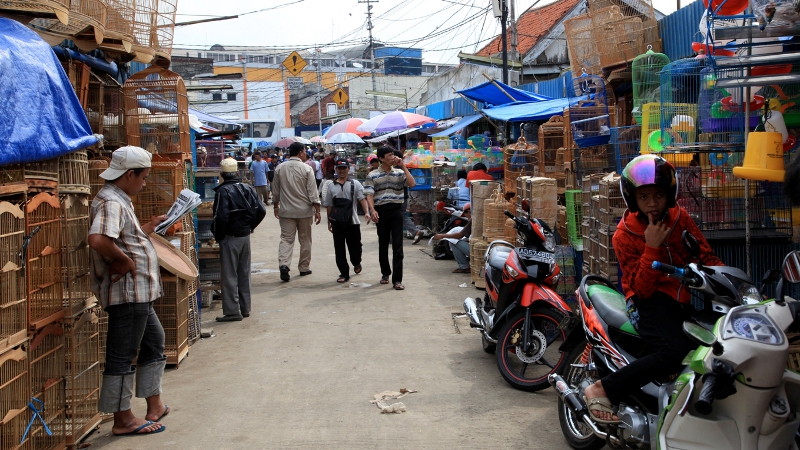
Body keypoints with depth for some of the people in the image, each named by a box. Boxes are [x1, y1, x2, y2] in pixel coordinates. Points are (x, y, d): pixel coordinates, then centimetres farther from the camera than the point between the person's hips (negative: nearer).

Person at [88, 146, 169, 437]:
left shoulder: (119, 201, 15)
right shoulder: (111, 203, -19)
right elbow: (98, 240, -36)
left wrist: (149, 228, 21)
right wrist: (125, 260, -24)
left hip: (137, 293, 11)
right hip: (127, 291, -11)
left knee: (154, 340, 21)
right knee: (122, 355, -1)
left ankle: (154, 406, 31)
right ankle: (123, 420, 10)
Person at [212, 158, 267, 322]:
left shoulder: (223, 191, -15)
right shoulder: (247, 188, 5)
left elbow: (221, 217, -22)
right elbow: (261, 211, 2)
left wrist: (218, 236, -9)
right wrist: (250, 227, 10)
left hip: (230, 237, -7)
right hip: (245, 235, 7)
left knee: (229, 275, 0)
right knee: (244, 274, 15)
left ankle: (232, 311, 2)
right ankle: (245, 309, 22)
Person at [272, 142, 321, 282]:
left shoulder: (280, 168, 2)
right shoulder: (306, 169, -8)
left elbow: (275, 191, 10)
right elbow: (313, 192, -10)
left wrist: (276, 206, 23)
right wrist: (317, 210, -5)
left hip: (286, 210, 2)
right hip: (304, 210, -2)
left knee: (286, 239, 3)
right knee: (305, 239, 12)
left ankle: (283, 264, -19)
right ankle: (304, 268, 20)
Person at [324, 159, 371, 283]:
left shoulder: (355, 184, 1)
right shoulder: (331, 186, 8)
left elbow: (362, 199, -9)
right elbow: (329, 205, 12)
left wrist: (367, 212, -25)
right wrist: (329, 222, 11)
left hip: (352, 222, -1)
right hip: (337, 223, 2)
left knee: (355, 247, 8)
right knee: (339, 249, 1)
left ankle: (356, 263, 40)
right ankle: (344, 273, 11)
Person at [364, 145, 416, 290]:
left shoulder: (400, 173, 7)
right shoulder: (372, 175, 4)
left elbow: (412, 184, -7)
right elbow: (369, 195, -2)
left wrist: (403, 166, -6)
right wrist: (373, 210, -18)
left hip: (396, 209, 0)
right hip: (381, 211, 0)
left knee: (397, 245, -6)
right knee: (383, 244, 11)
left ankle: (397, 279, -7)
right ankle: (385, 273, 30)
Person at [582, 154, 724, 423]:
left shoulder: (680, 217, 6)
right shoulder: (625, 235, -7)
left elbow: (705, 255, 8)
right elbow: (642, 289, -13)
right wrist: (652, 247, -23)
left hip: (685, 297, 6)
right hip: (650, 299, -6)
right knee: (676, 352, -32)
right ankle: (602, 391, -24)